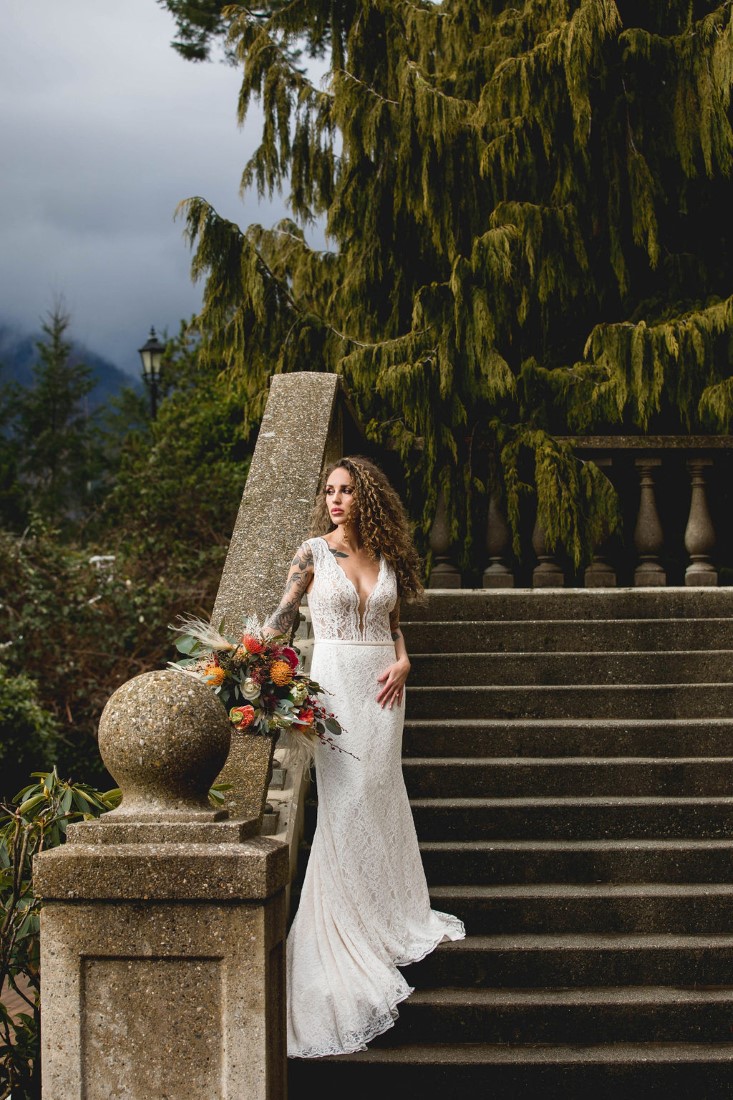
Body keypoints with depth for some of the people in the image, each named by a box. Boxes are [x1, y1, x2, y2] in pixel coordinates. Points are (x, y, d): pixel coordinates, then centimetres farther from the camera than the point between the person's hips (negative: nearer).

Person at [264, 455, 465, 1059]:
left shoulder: (387, 556, 10)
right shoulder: (313, 553, 0)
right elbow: (283, 615, -2)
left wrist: (402, 662, -2)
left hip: (381, 684, 4)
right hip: (335, 681, -4)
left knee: (380, 792, 6)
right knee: (345, 798, -7)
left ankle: (387, 913, 17)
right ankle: (346, 926, 1)